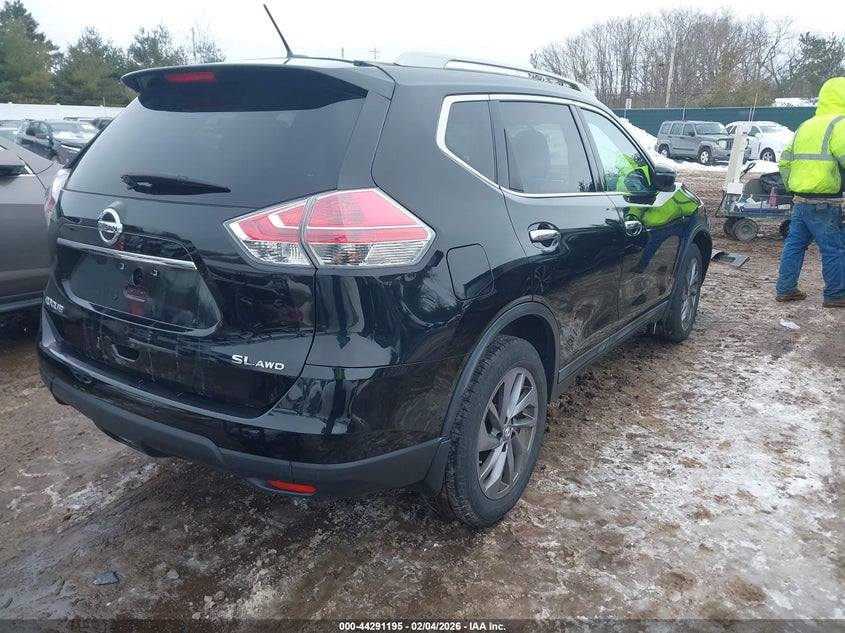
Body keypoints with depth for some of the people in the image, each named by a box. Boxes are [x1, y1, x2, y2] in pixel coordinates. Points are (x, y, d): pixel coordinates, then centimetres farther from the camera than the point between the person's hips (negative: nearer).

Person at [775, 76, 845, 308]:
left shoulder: (805, 126, 15)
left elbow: (784, 161, 19)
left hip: (800, 200, 8)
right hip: (826, 204, -8)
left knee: (794, 244, 13)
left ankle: (785, 289, 17)